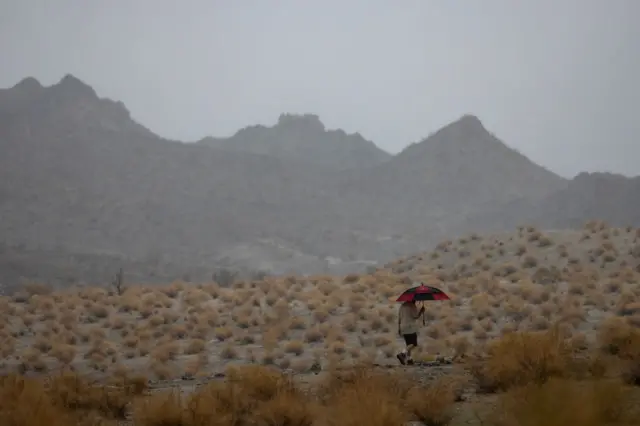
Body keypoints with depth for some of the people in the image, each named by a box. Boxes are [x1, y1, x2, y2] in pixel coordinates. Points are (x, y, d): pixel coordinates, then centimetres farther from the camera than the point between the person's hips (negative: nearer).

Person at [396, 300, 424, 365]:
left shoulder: (402, 306, 14)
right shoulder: (412, 306, -8)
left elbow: (399, 318, 15)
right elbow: (416, 316, -13)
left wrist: (399, 328, 19)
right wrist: (421, 311, 2)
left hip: (403, 328, 8)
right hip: (411, 328, -8)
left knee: (408, 344, 14)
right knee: (413, 344, -9)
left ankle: (409, 359, 8)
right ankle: (402, 354, -26)